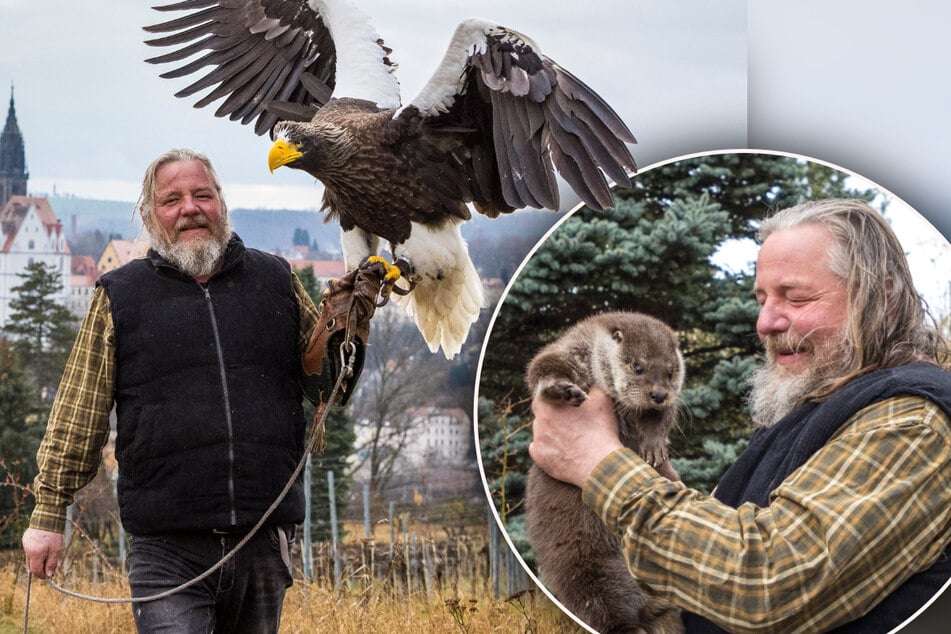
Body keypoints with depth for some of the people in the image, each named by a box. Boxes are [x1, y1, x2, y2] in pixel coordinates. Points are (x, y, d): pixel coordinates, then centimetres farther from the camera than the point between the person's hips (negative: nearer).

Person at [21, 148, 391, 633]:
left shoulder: (276, 281, 11)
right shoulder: (120, 296, 5)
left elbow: (326, 384, 13)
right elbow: (78, 417, 5)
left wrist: (350, 324, -5)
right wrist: (49, 514, 3)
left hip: (265, 545, 3)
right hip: (168, 551, -3)